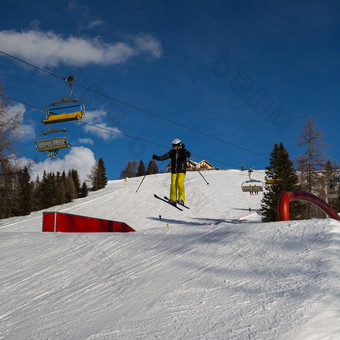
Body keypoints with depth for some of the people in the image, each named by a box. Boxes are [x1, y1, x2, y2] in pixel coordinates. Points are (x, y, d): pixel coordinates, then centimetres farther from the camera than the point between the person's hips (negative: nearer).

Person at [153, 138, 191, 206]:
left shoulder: (183, 151, -1)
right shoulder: (172, 152, 10)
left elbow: (188, 154, -20)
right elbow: (164, 157, 5)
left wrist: (187, 154, -42)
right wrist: (157, 157, -8)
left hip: (181, 170, -4)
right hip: (174, 171, 4)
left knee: (180, 183, -18)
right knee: (173, 184, -5)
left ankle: (181, 199, -16)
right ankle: (173, 199, 2)